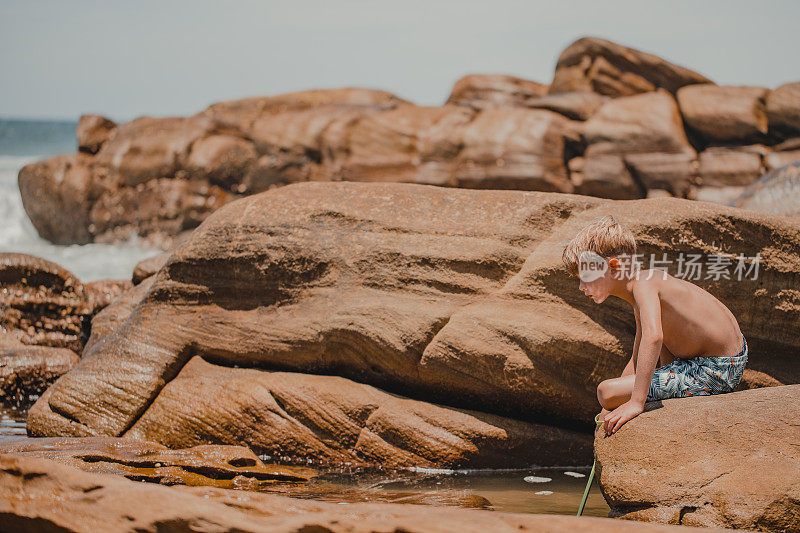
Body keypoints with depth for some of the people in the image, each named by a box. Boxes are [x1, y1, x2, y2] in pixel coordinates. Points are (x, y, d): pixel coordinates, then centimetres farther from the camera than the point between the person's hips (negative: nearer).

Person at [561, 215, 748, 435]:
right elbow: (638, 361, 23)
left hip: (712, 373, -10)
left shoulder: (643, 284, -19)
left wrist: (636, 402, -38)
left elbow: (653, 336, -37)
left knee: (606, 392, -15)